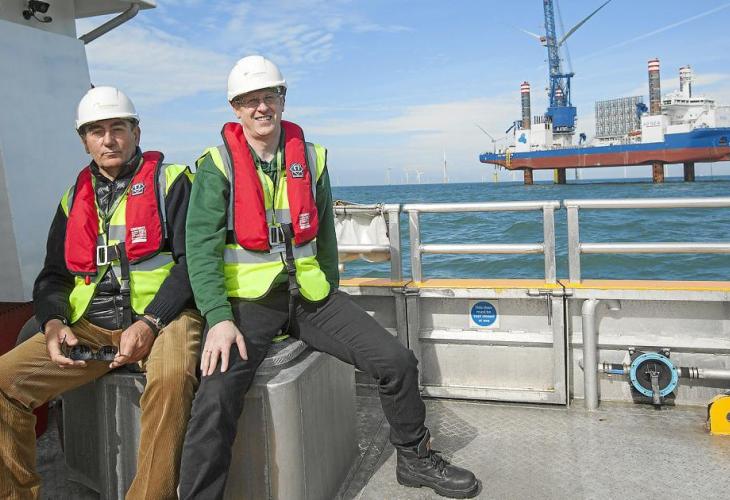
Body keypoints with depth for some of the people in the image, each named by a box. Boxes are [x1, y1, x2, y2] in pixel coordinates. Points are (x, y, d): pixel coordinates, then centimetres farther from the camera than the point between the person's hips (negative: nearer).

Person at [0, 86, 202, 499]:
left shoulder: (171, 180, 2)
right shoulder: (75, 197, 18)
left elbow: (193, 260, -7)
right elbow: (52, 276, 19)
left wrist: (149, 323, -18)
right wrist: (53, 324, -3)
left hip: (161, 315, -5)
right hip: (87, 326, 5)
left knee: (171, 378, -36)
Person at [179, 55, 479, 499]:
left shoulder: (311, 158, 9)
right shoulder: (218, 164, -2)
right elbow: (202, 246, -10)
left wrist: (331, 295, 14)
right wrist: (219, 319, -21)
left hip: (309, 295, 4)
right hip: (248, 299, -3)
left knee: (397, 361, -4)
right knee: (217, 396, -28)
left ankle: (415, 460, 20)